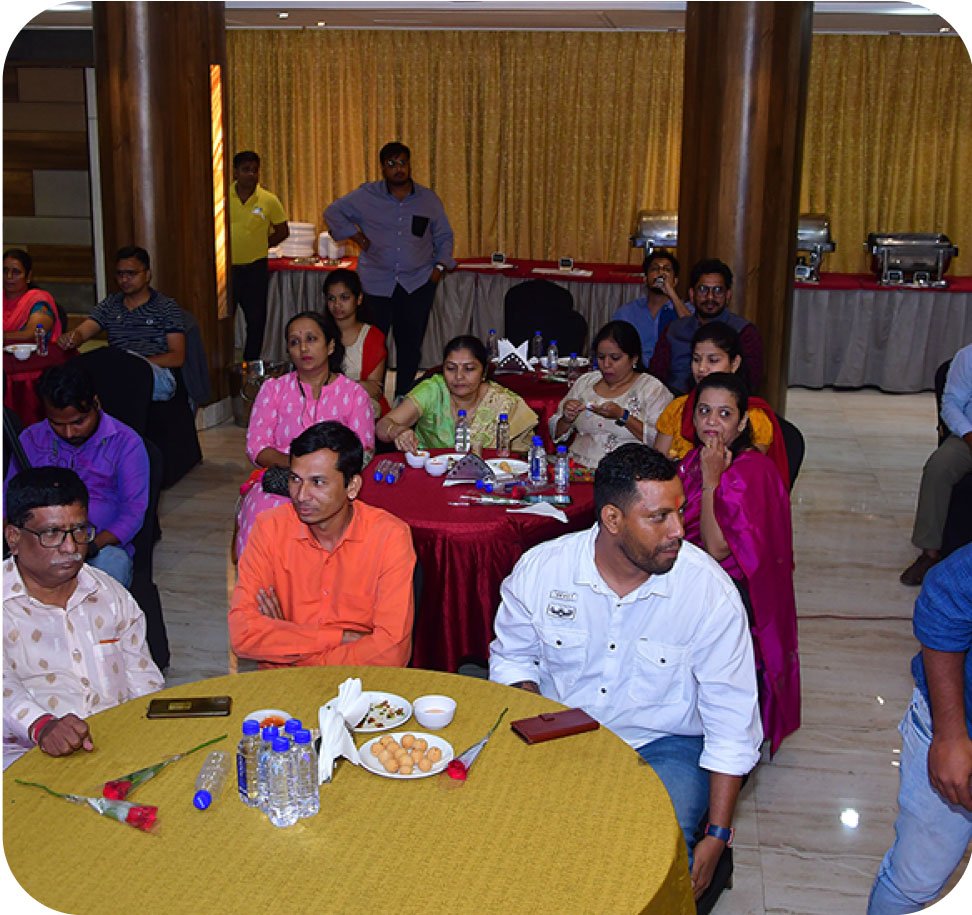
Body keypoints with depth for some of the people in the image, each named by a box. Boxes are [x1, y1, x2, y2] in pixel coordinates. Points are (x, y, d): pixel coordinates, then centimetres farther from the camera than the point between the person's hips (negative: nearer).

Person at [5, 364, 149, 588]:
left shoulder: (126, 443, 3)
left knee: (114, 564, -37)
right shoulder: (31, 439, 15)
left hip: (103, 546, -1)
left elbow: (134, 511, -3)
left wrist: (93, 545, -20)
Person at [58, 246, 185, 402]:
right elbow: (81, 332, 10)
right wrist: (70, 339, -16)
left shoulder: (166, 307, 10)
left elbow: (177, 358, 2)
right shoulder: (110, 304, 23)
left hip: (158, 375, -3)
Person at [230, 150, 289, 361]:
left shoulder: (269, 200, -3)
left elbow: (282, 231, 7)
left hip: (255, 268, 0)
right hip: (226, 267, 0)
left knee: (256, 320, 6)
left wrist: (260, 246, 3)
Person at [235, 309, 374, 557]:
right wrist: (292, 462, -12)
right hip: (278, 478, 1)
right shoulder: (273, 389, 17)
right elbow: (255, 447, 8)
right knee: (264, 514, -35)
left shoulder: (354, 393, 14)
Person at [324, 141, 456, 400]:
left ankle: (403, 398, 14)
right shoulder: (367, 196, 2)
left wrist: (440, 267, 3)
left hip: (418, 283, 1)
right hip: (376, 282, -1)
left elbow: (444, 237, 17)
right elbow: (333, 213, 11)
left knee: (411, 343, 4)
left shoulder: (429, 199, 8)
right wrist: (357, 237, 0)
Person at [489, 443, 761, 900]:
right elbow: (512, 657, 9)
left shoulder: (712, 592, -14)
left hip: (664, 748, -2)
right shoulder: (539, 569, -9)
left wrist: (717, 837, -10)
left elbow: (731, 725, -8)